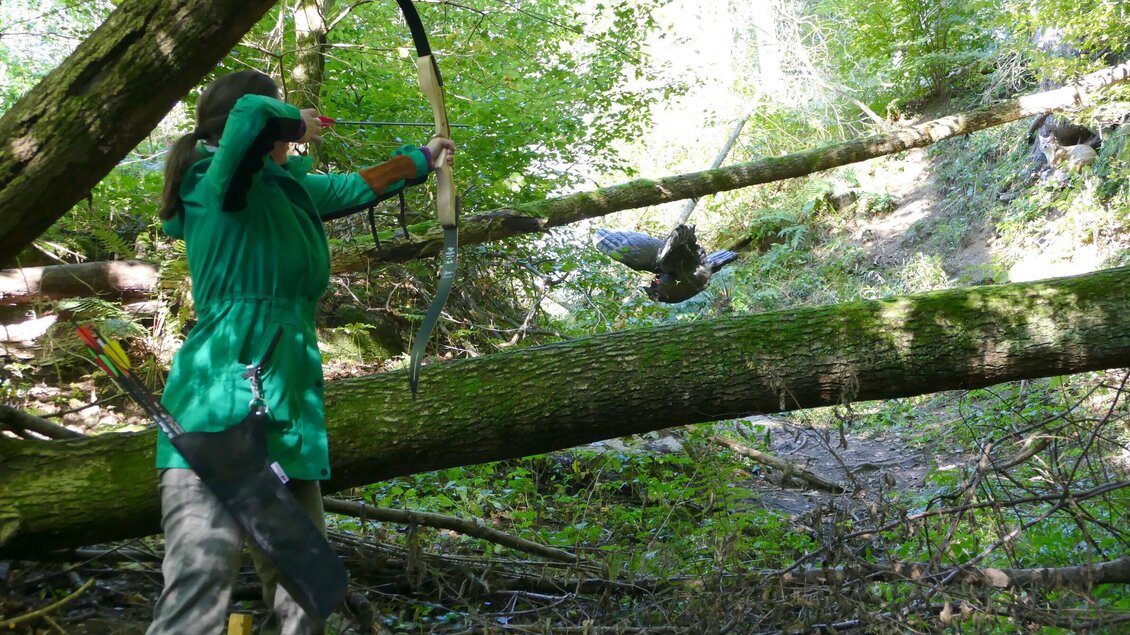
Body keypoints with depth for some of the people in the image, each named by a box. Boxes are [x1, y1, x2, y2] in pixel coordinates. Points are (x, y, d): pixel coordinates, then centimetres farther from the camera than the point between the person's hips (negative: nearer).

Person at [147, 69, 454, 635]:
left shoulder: (289, 187, 18)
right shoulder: (223, 185, -4)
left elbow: (359, 186, 37)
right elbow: (252, 116, -25)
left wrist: (423, 158, 51)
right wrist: (297, 124, -3)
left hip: (286, 413, 8)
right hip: (221, 412, -8)